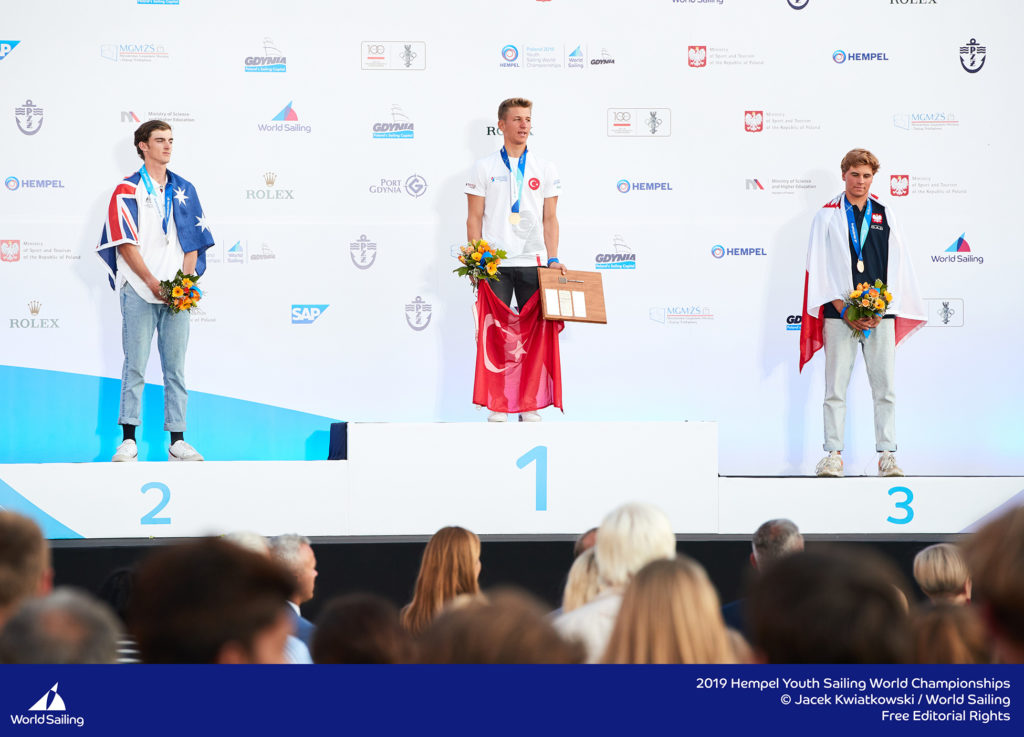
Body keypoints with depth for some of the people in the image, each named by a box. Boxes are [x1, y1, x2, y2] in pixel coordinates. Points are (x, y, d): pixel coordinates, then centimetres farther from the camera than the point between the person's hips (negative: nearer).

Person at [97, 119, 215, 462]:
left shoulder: (184, 190, 14)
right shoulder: (128, 190, 2)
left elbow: (194, 241, 11)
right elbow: (125, 243, -4)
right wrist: (152, 282, -12)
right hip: (138, 291, -3)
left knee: (175, 366, 3)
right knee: (135, 365, -4)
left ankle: (177, 441, 4)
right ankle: (128, 440, -3)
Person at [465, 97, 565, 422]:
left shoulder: (545, 169, 10)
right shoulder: (484, 167, 6)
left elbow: (549, 219, 10)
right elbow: (474, 218, 5)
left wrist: (553, 259, -1)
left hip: (532, 261, 2)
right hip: (494, 262, -2)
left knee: (535, 332, 0)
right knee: (495, 332, -3)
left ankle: (530, 406, 6)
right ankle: (496, 406, 1)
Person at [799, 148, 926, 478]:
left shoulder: (885, 215, 12)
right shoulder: (827, 216, 7)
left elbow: (897, 265, 7)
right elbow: (821, 268, 1)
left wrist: (880, 310, -6)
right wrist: (844, 311, -9)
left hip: (880, 314, 1)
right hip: (839, 314, -1)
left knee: (885, 388, -1)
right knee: (835, 388, -2)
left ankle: (886, 455, 2)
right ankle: (833, 455, 2)